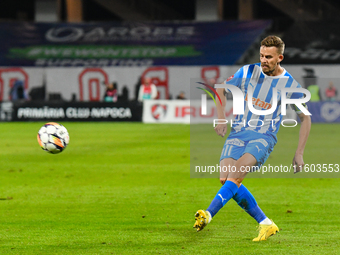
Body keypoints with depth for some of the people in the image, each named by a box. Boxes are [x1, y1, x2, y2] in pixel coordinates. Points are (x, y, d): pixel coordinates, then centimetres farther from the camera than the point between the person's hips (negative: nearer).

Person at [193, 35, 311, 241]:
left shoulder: (291, 85, -1)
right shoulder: (248, 72, 5)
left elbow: (305, 118, 10)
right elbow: (222, 90, 20)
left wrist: (299, 153, 5)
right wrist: (221, 118, 7)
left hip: (264, 137, -3)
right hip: (238, 133, 3)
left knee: (238, 171, -30)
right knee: (226, 178, -17)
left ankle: (208, 215, -38)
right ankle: (266, 224, -7)